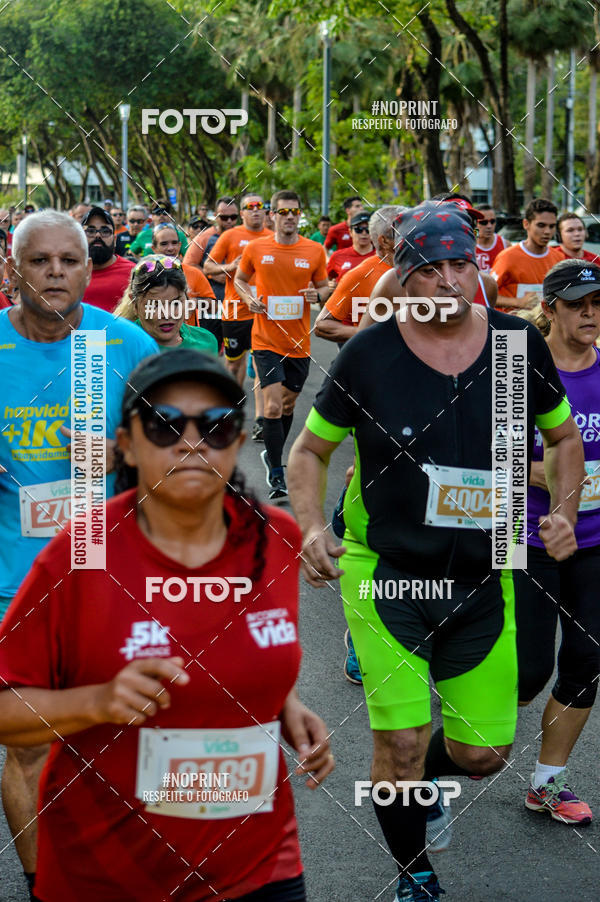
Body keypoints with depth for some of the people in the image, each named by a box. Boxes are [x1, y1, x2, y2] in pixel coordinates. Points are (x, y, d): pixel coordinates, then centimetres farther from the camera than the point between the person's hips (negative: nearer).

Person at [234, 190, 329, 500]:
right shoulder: (255, 248, -2)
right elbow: (239, 278, 14)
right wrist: (249, 298, -6)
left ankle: (272, 454, 40)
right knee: (273, 404, -13)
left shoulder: (314, 251, 0)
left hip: (299, 341, 3)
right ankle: (276, 474, -5)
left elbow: (324, 286, 11)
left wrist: (318, 294, -12)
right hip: (266, 340, -2)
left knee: (288, 402, 16)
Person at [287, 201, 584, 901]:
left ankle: (425, 772, 43)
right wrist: (312, 528, -14)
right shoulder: (368, 356, -10)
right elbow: (309, 449, 2)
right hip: (384, 571, -2)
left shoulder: (520, 345, -3)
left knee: (483, 752, 5)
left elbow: (564, 437, 13)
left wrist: (564, 513, -2)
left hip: (483, 579, 3)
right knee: (401, 742, -6)